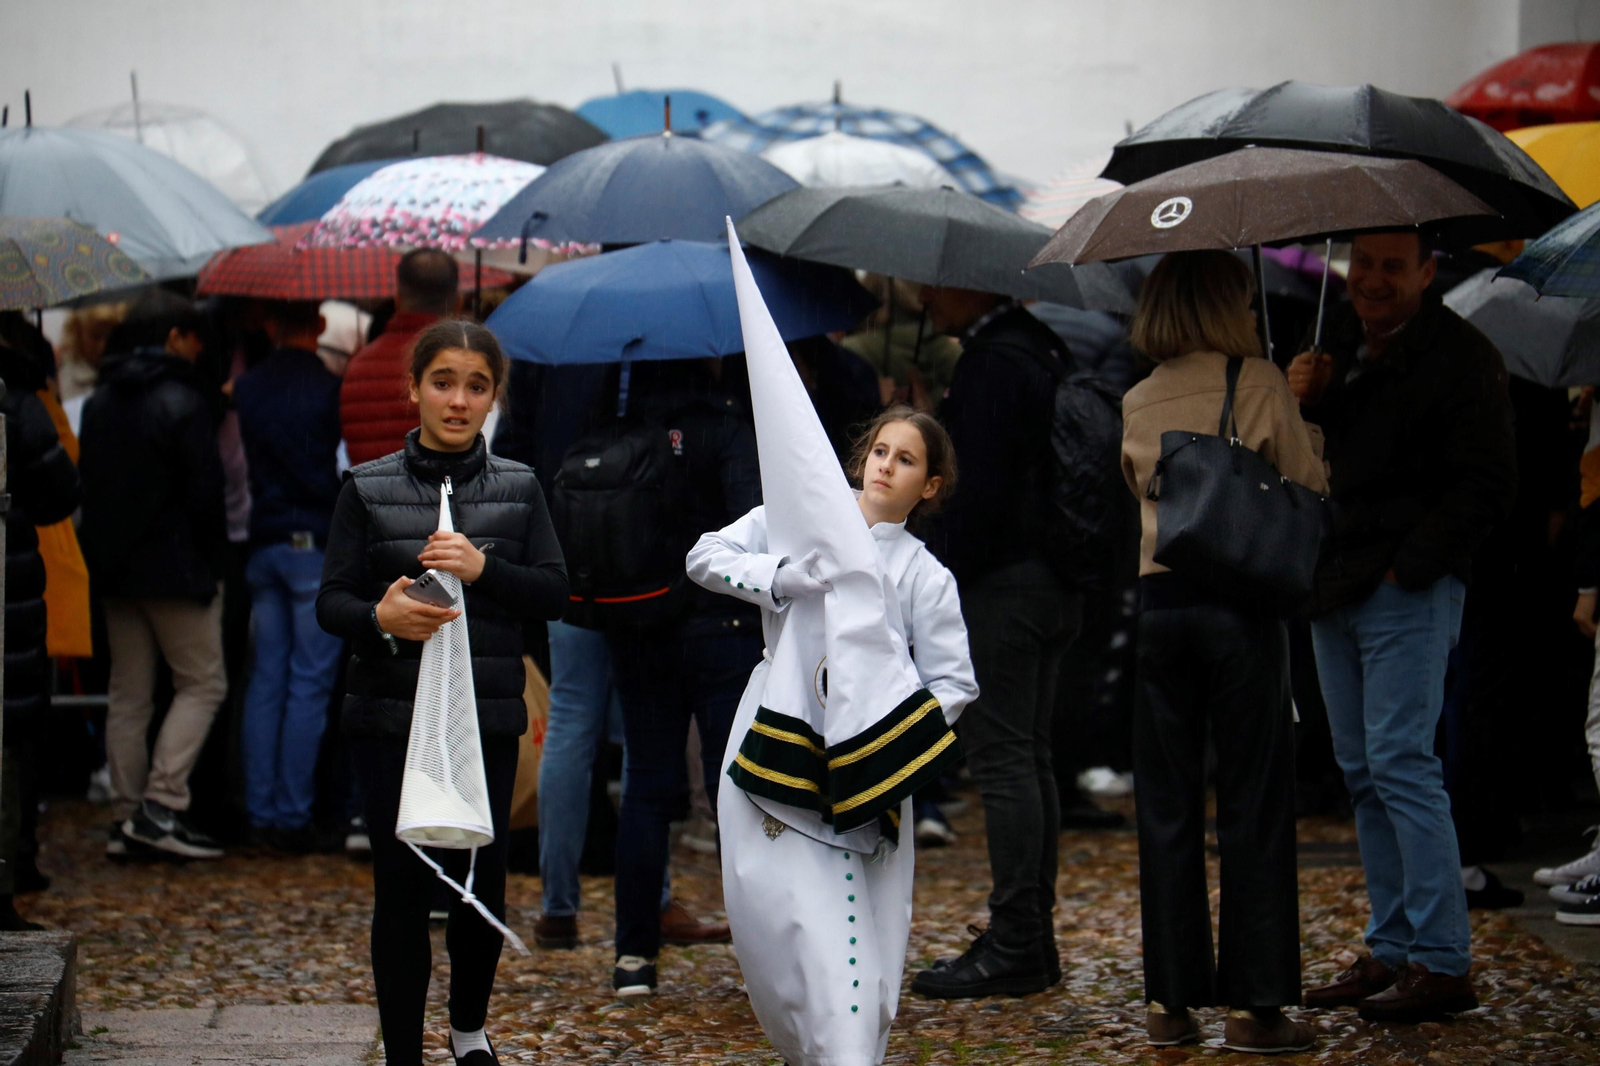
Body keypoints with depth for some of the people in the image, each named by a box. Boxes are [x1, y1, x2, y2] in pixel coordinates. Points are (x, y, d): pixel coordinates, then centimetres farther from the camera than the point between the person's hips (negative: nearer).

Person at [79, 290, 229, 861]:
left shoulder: (99, 403, 9)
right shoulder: (182, 403, -14)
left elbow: (88, 485, 13)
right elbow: (205, 492, -15)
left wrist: (103, 556, 16)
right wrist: (212, 561, -3)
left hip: (115, 571, 7)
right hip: (174, 567, -7)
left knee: (127, 694, 11)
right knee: (202, 683, 1)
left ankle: (126, 814, 10)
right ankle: (161, 805, -10)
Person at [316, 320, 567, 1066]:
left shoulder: (518, 489, 7)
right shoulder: (368, 488, 2)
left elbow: (554, 593, 2)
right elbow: (331, 602, -2)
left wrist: (483, 568, -16)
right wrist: (379, 617, -24)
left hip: (488, 716, 1)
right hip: (391, 717, -1)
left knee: (482, 883, 7)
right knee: (402, 888, 0)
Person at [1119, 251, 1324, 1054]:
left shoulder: (1138, 402, 9)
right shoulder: (1259, 384, -4)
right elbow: (1312, 485, 2)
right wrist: (1303, 418, 17)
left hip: (1158, 602, 4)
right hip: (1241, 598, -4)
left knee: (1166, 806, 8)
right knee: (1254, 805, 1)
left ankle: (1171, 999, 10)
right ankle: (1254, 1003, 0)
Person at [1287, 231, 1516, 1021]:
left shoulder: (1461, 356, -6)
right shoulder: (1337, 341, 15)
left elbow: (1487, 486, -9)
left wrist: (1408, 565, -14)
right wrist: (1305, 399, -3)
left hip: (1409, 591, -7)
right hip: (1335, 585, 7)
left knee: (1399, 762, -12)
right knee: (1363, 773, 8)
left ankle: (1443, 962, -9)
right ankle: (1391, 950, 13)